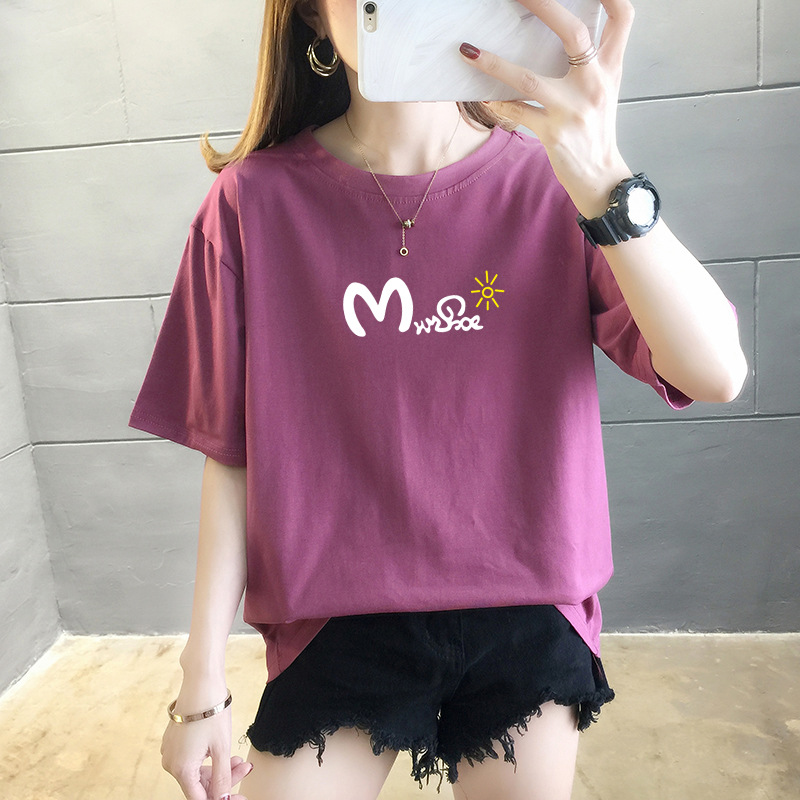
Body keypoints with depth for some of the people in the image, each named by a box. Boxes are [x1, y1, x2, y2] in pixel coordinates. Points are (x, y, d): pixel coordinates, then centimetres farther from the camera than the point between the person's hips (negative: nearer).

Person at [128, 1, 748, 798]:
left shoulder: (551, 181, -6)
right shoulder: (255, 201, -8)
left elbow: (716, 374, -15)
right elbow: (231, 454, -4)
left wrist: (604, 180, -31)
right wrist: (201, 686, 0)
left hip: (528, 618, 2)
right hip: (337, 622, 0)